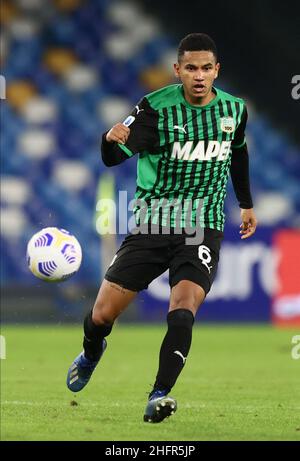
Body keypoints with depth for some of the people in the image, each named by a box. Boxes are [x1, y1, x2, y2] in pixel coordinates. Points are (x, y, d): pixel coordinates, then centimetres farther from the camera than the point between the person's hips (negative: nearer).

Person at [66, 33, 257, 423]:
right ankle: (91, 353, 36)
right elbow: (113, 157, -22)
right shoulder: (156, 108, -12)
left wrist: (246, 203, 32)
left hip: (203, 228, 1)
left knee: (182, 311, -24)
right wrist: (112, 139, -45)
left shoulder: (234, 109, 1)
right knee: (102, 314, 2)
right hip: (150, 225, -1)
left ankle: (159, 395, -18)